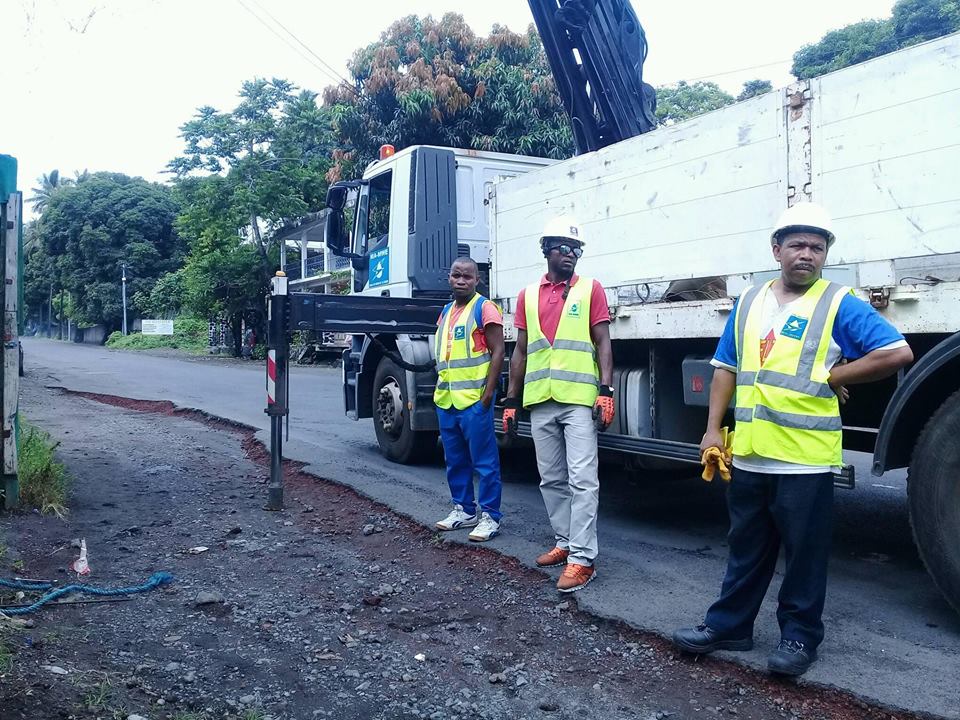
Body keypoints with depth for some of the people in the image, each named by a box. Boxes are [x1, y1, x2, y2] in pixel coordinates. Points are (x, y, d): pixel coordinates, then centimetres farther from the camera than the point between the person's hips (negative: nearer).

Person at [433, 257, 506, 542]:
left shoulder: (485, 308, -6)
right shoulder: (446, 312, 17)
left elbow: (497, 352, -11)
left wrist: (488, 393, -16)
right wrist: (439, 390, 16)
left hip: (474, 399, -8)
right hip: (446, 400, 8)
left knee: (484, 461, -2)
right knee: (455, 460, 14)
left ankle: (490, 516, 5)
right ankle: (463, 510, 26)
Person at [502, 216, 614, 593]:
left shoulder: (590, 289, 4)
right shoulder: (528, 295, 14)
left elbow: (603, 343, 0)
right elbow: (520, 351, 14)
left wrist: (606, 391, -12)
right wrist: (511, 401, 10)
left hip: (579, 400, -4)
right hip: (541, 402, 4)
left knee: (582, 480, -7)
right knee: (551, 479, 11)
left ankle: (582, 558, -5)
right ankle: (566, 542, 24)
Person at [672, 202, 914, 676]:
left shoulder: (838, 305, -5)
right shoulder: (749, 303, 10)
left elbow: (898, 354, -12)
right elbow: (726, 369, 12)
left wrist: (832, 377, -9)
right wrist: (713, 429, 5)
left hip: (806, 458, -4)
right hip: (749, 455, 5)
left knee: (804, 553, 9)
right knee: (746, 550, 17)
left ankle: (800, 635, 25)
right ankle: (729, 625, 29)